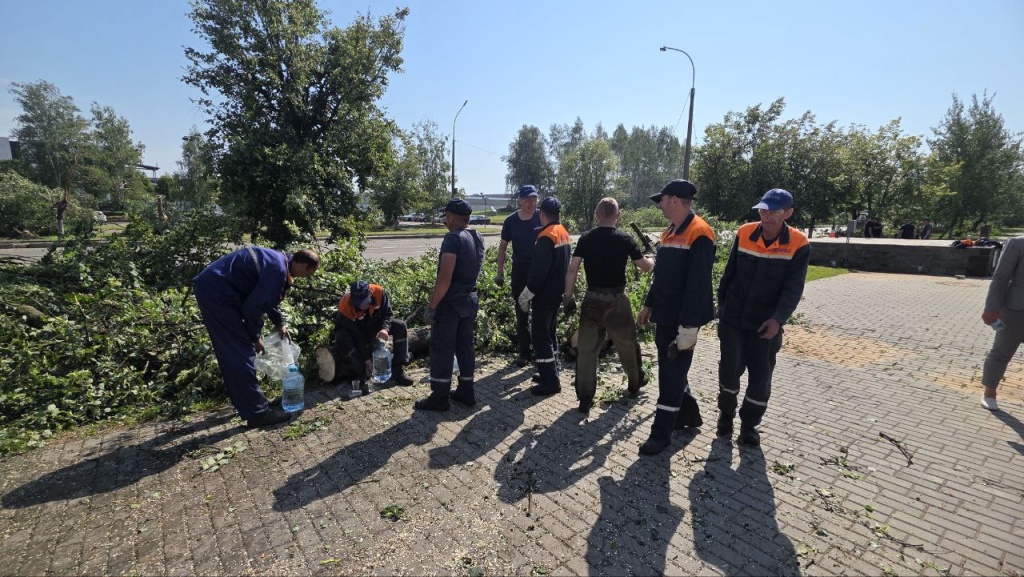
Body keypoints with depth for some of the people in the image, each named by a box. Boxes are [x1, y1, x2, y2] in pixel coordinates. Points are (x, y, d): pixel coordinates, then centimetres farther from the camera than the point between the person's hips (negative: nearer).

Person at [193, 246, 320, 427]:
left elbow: (268, 297, 25)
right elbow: (253, 306, -20)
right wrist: (255, 337, -6)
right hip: (217, 292, -11)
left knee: (230, 353, 17)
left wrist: (280, 324, 27)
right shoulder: (278, 270, -20)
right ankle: (257, 412, -1)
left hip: (209, 287, 11)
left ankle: (244, 403, 28)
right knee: (242, 352, -8)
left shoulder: (278, 260, 12)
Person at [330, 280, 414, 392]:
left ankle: (398, 371, -19)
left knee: (401, 326, -17)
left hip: (373, 325, 3)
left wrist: (385, 328, -36)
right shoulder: (344, 308, -35)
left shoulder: (379, 292, -29)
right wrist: (367, 360, -29)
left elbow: (387, 313, -15)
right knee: (342, 338, -38)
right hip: (349, 330, -3)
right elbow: (357, 337, -31)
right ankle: (361, 376, -26)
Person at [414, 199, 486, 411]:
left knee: (442, 348, 1)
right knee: (465, 346, 15)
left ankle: (439, 397, 9)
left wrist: (432, 306, -19)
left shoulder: (453, 238, -18)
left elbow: (444, 279, -25)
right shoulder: (478, 238, 8)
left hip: (451, 301, -8)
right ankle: (466, 391, 24)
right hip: (471, 299, 8)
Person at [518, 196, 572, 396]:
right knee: (549, 330, 19)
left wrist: (526, 295, -15)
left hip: (545, 293, -9)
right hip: (557, 291, 9)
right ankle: (551, 371, 29)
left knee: (540, 335, -3)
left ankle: (550, 381, 0)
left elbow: (539, 271, -22)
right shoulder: (563, 233, 9)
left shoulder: (546, 236, -19)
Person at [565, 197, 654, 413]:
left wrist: (568, 296, 0)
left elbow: (572, 268, -7)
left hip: (592, 299, 1)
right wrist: (653, 260, 24)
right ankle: (634, 384, 39)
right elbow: (646, 267, 2)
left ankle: (585, 398, 7)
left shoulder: (585, 238, -1)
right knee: (627, 345, 19)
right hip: (616, 300, -1)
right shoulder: (625, 239, -6)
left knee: (587, 348, 7)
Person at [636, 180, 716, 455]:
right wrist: (649, 305, 20)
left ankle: (661, 433, 12)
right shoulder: (669, 232, 12)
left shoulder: (699, 234, -17)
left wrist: (689, 326, -24)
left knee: (672, 374, 0)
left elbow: (698, 284, -23)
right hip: (665, 316, 9)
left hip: (681, 320, -9)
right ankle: (688, 413, 38)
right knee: (671, 369, 19)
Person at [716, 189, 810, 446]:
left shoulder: (799, 245, -10)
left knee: (761, 375, 7)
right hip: (733, 317, 1)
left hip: (766, 323, -1)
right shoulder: (744, 233, -4)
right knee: (730, 367, 7)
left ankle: (749, 423, 26)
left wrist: (778, 319, -27)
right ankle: (726, 414, 29)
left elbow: (793, 289, -13)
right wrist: (722, 304, 10)